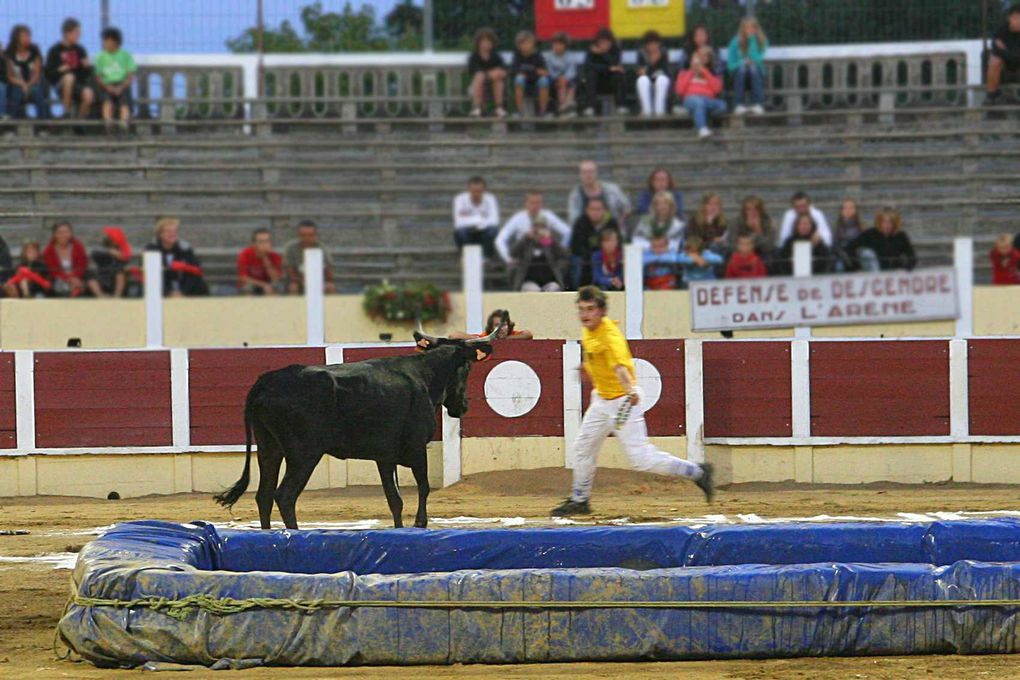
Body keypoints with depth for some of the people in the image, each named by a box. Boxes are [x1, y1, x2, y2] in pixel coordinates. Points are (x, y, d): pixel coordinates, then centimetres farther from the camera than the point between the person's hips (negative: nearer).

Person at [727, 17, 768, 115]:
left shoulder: (762, 41, -3)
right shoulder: (736, 42, -3)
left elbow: (756, 59, -19)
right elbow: (730, 64, -4)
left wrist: (752, 40, -18)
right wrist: (742, 63, -21)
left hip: (757, 75, 0)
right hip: (739, 75, 0)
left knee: (753, 68, -33)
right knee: (742, 68, -34)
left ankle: (757, 105, -40)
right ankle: (739, 105, -39)